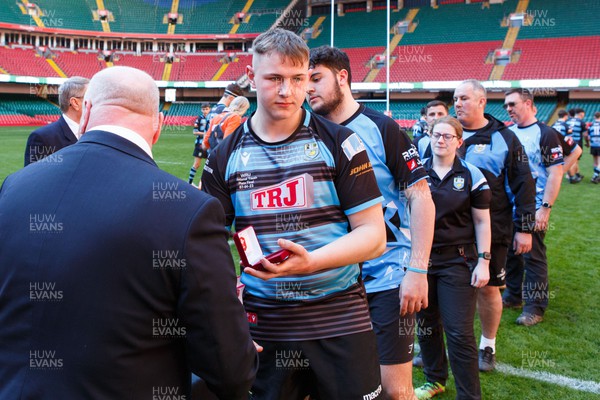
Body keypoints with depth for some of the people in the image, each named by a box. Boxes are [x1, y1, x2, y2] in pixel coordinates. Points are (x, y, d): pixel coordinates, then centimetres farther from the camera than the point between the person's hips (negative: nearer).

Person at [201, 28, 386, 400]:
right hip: (264, 323, 2)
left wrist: (310, 261, -21)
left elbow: (373, 234, -5)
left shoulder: (339, 142, -3)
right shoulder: (224, 157, 4)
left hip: (342, 318, -1)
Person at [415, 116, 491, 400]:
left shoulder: (471, 176, -1)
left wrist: (483, 261, -5)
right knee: (426, 325, 15)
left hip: (458, 262, -3)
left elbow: (482, 222, 1)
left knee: (460, 333, -4)